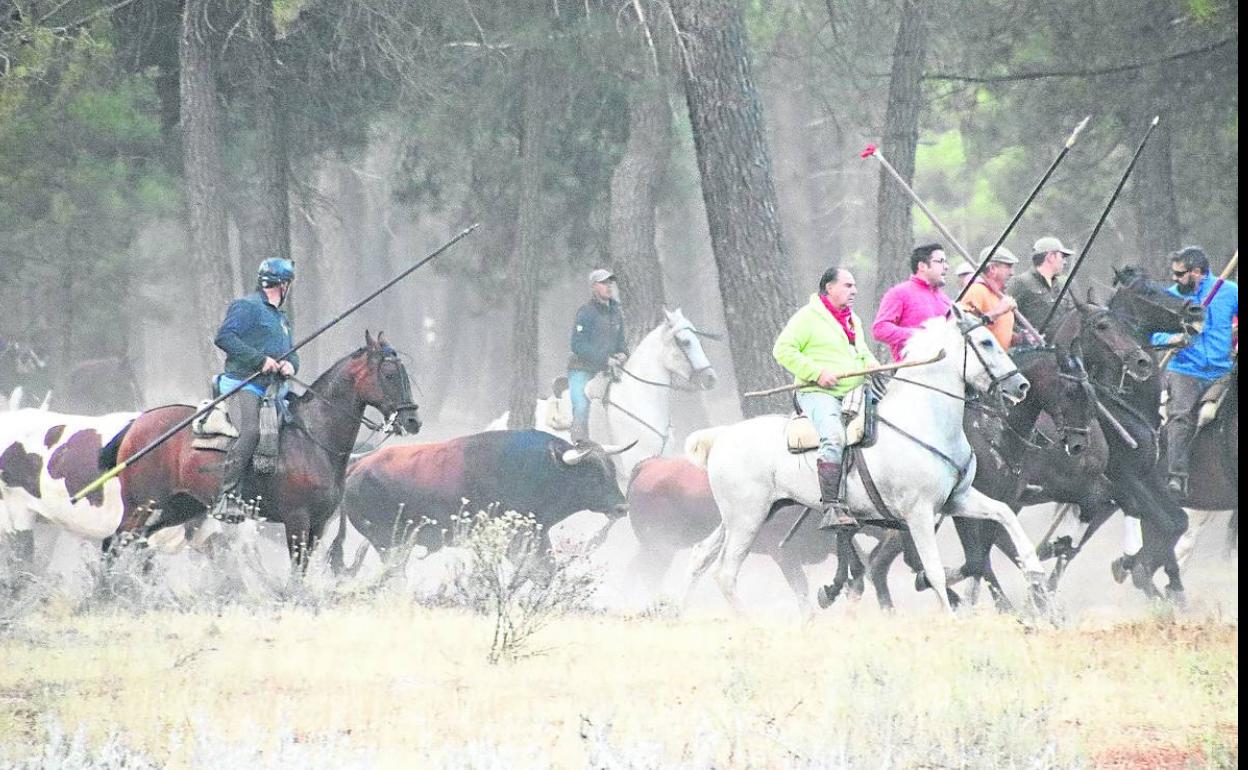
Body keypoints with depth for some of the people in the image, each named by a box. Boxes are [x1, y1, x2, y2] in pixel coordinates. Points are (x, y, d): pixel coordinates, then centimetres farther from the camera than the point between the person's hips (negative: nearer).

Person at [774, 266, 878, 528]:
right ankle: (832, 507, -41)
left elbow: (865, 357, 36)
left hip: (854, 395, 8)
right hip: (818, 393, -8)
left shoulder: (854, 322, 23)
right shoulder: (808, 317, -2)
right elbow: (783, 350, -9)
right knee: (834, 437, -34)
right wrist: (817, 372, -16)